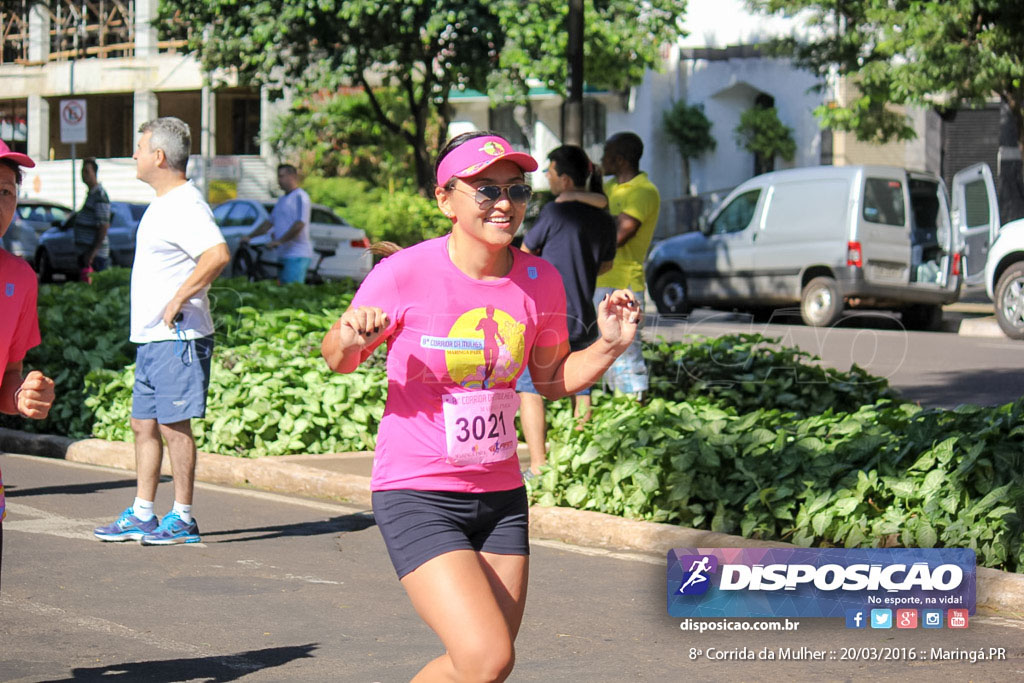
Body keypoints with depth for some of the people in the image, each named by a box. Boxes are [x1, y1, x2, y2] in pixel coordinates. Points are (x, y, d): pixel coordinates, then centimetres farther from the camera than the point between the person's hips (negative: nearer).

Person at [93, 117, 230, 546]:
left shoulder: (186, 206, -15)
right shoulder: (162, 204, 17)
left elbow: (217, 255, -30)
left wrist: (178, 300, -25)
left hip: (177, 337, -10)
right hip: (150, 336, 10)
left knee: (175, 425, -5)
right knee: (144, 425, 12)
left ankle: (183, 519, 2)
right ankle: (142, 516, 18)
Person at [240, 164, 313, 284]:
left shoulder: (300, 197, -8)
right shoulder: (282, 200, 22)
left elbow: (299, 224, -19)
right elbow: (269, 222, 26)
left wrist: (279, 241, -25)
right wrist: (249, 236, 16)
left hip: (297, 257, -10)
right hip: (283, 255, 10)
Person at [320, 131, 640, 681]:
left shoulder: (540, 280, -1)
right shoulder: (404, 275, -13)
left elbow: (552, 379, 14)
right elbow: (339, 361, 1)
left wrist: (609, 346, -3)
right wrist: (349, 340, -22)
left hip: (500, 496, 6)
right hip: (417, 496, -5)